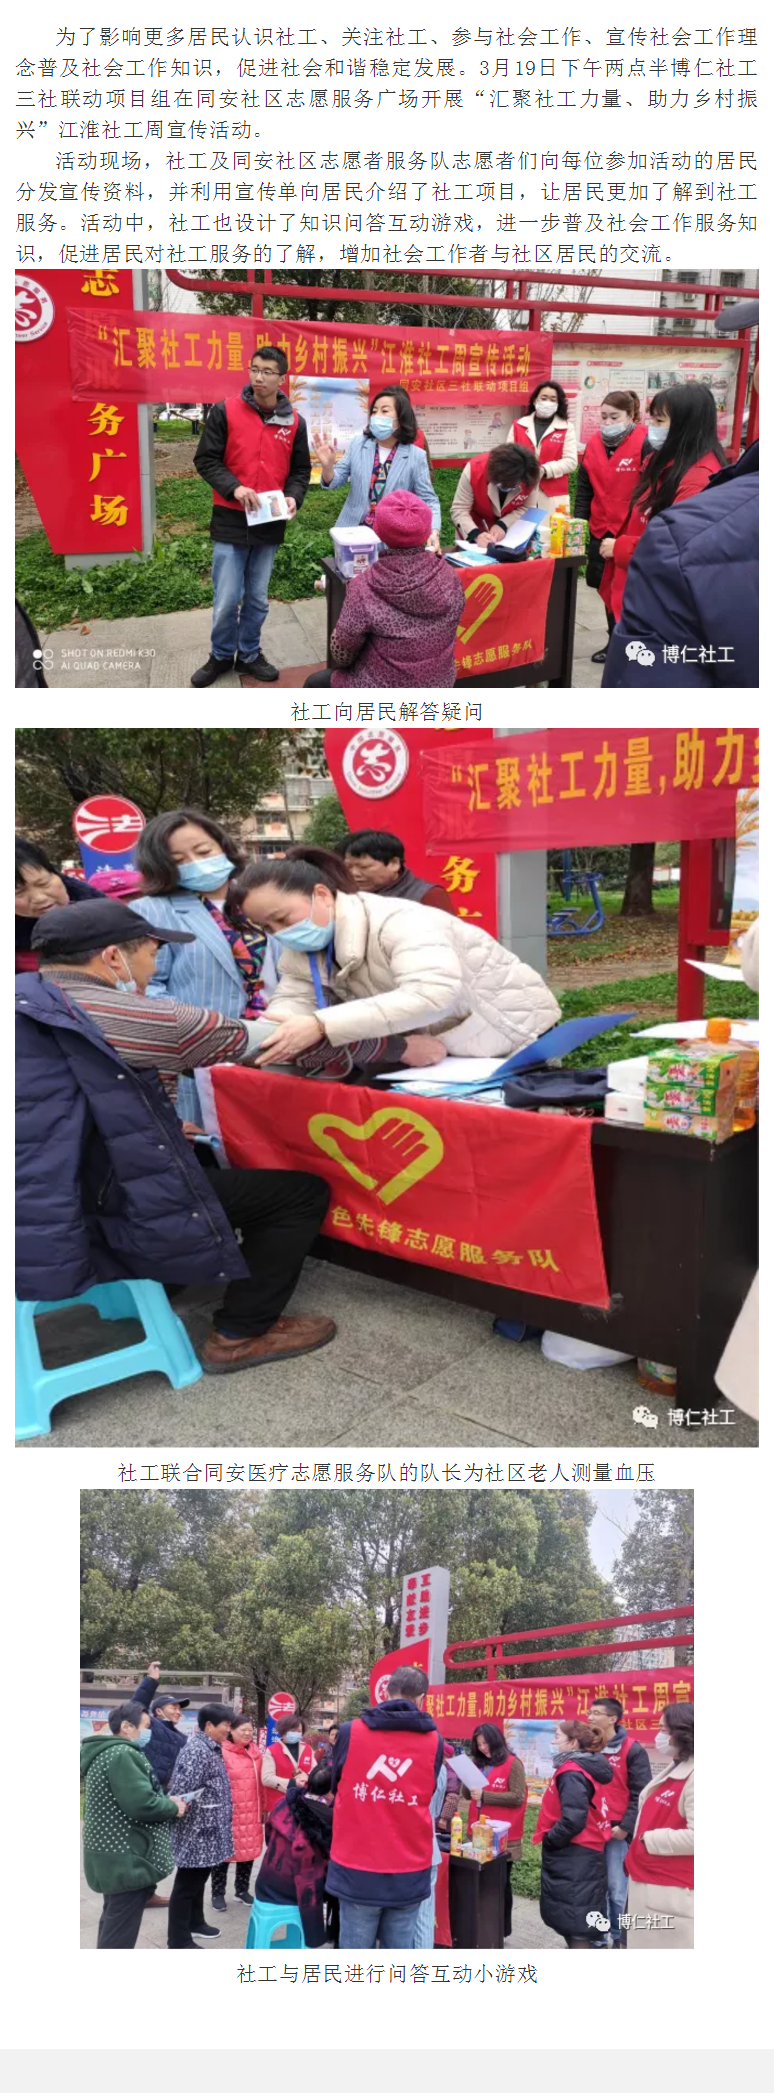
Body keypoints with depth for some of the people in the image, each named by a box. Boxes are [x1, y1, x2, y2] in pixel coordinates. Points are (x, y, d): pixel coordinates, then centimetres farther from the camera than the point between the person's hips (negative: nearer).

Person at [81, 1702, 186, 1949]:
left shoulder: (104, 1753, 14)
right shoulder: (123, 1755, -20)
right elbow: (141, 1804, -27)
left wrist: (166, 1802, 8)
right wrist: (172, 1807, -9)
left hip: (114, 1855, 11)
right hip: (127, 1860, -11)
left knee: (112, 1924, 21)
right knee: (120, 1933, -4)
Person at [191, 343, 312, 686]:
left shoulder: (294, 422, 3)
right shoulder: (225, 411, -6)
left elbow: (301, 469, 11)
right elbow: (206, 460, -5)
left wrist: (293, 497, -9)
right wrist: (234, 488, -20)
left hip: (270, 524, 3)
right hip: (230, 521, -3)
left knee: (257, 599, 13)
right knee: (227, 599, -1)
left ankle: (249, 655, 28)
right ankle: (221, 656, 19)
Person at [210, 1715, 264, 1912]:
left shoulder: (255, 1751, 7)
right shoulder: (222, 1753, -14)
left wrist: (264, 1808, 15)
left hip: (251, 1812, 6)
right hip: (228, 1812, -6)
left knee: (249, 1850, 13)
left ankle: (242, 1890, 29)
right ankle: (218, 1894, 17)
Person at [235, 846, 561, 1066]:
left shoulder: (398, 922, -30)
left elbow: (433, 995, -44)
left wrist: (321, 1027, -49)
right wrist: (270, 1032, -33)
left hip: (514, 1030, -7)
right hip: (441, 1046, 7)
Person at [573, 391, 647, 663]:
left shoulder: (644, 443, -13)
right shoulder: (594, 443, 4)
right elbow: (584, 488, 13)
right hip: (601, 530, 6)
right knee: (607, 589, 13)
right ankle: (615, 641, 26)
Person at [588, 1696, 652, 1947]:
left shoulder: (632, 1750, -7)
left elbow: (640, 1794, -9)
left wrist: (625, 1826, -13)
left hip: (616, 1831, -5)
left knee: (616, 1889, 1)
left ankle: (619, 1938, 14)